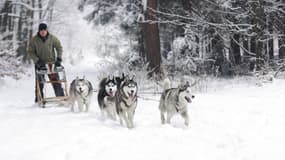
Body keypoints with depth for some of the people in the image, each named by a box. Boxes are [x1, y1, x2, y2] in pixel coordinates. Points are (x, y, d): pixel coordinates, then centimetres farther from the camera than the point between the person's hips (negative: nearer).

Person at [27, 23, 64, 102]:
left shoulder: (52, 38, -4)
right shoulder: (34, 40, -6)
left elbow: (59, 47, 6)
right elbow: (30, 52, -2)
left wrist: (59, 58, -3)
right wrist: (37, 60, -13)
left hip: (51, 63, 1)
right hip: (39, 64, 0)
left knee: (56, 81, -3)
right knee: (39, 83, 2)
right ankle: (38, 100, 11)